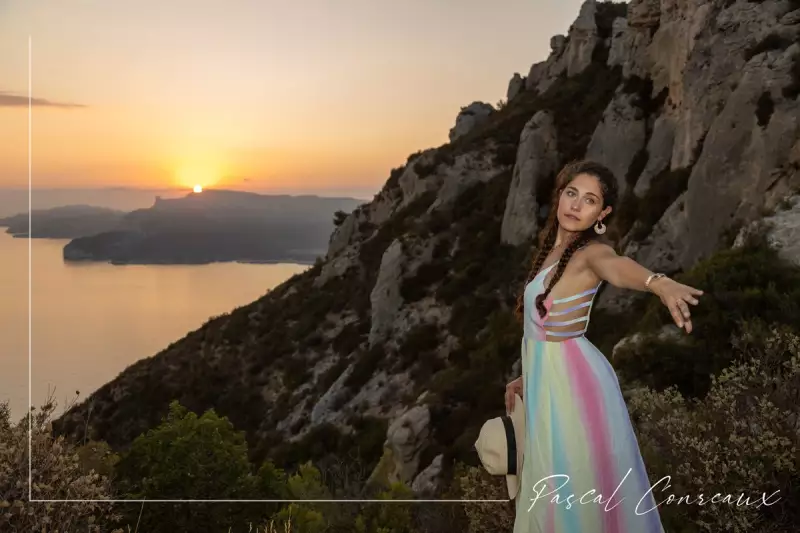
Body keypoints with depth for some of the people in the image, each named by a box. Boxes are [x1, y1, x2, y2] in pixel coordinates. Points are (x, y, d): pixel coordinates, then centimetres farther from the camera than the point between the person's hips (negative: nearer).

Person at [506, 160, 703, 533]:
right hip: (547, 379, 8)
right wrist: (527, 377, 21)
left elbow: (616, 266, -41)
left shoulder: (590, 251, -16)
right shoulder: (552, 247, 8)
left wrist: (658, 283, -62)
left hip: (573, 380, -8)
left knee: (581, 489, 2)